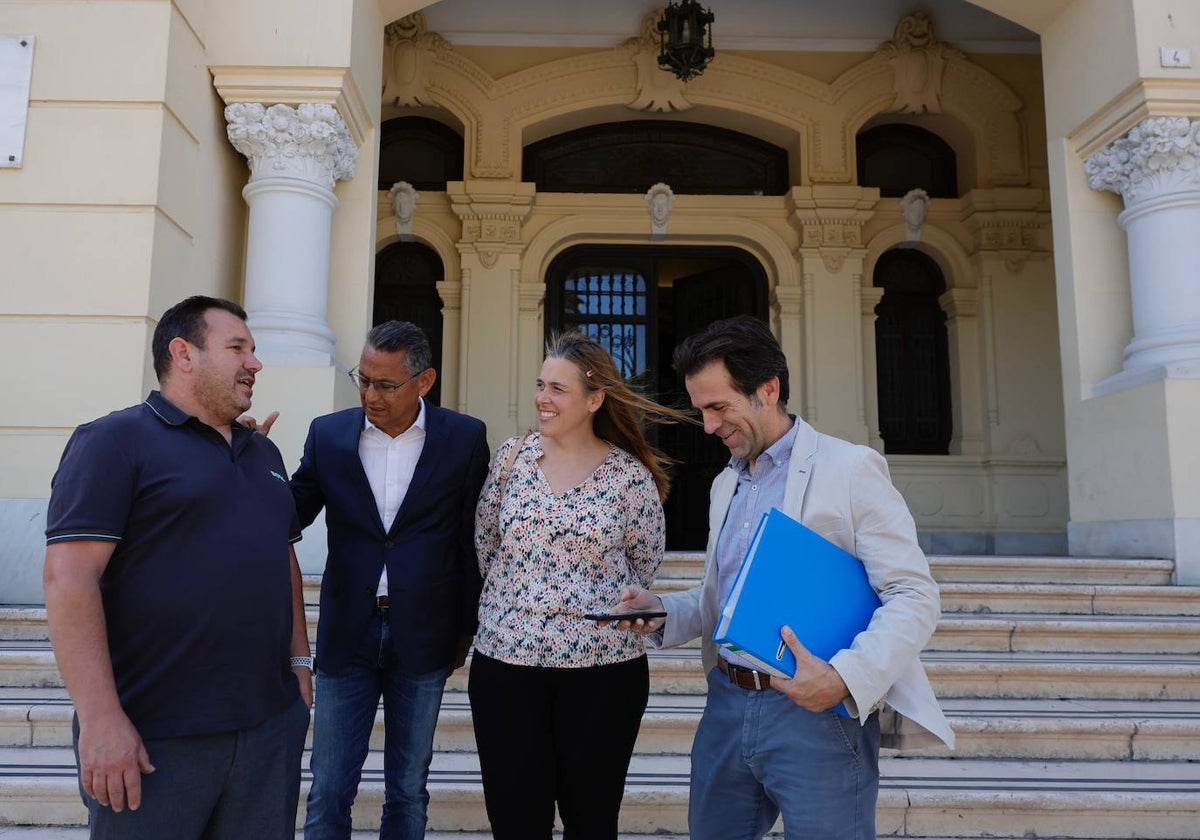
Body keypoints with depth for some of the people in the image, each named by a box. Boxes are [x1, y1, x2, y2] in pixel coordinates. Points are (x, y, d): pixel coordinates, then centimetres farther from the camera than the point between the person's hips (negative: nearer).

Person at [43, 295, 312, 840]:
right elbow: (69, 578, -14)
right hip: (153, 739, -6)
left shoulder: (263, 453, 15)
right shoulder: (114, 440, -6)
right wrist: (101, 720, -18)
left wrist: (299, 660, 15)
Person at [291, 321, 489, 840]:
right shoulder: (328, 434, 0)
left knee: (408, 792, 13)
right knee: (328, 794, 8)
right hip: (347, 634, 1)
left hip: (423, 639, -1)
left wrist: (466, 627, 5)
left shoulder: (465, 438, -5)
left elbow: (472, 539, 1)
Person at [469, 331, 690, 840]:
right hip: (505, 661, 2)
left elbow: (644, 567, 6)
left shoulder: (630, 476, -4)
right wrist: (518, 601, 8)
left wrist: (605, 608, 2)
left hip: (602, 668, -1)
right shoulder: (512, 457, 2)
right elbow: (483, 545, 10)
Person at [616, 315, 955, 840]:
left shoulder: (851, 469, -9)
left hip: (816, 714, -6)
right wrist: (663, 612, 2)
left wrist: (845, 677, -26)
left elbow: (915, 597, -14)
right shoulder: (725, 485, 15)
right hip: (727, 705, 7)